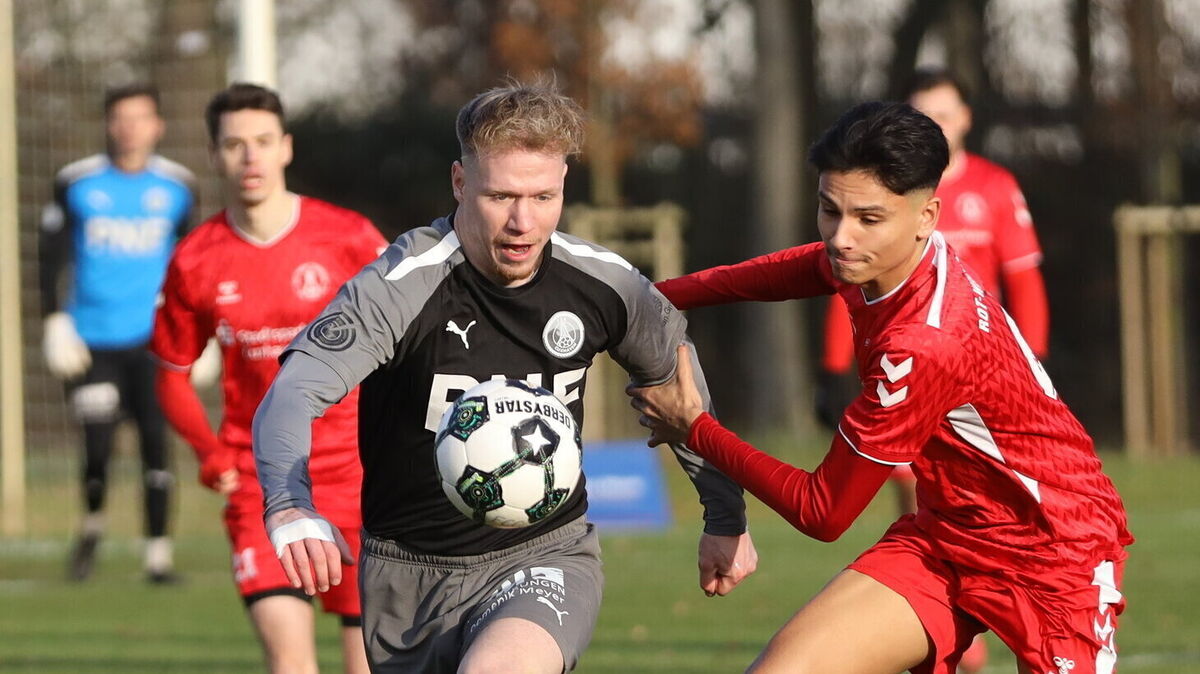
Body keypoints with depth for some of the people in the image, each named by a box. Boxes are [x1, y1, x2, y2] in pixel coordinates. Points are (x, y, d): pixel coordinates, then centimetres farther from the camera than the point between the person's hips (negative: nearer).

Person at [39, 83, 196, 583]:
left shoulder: (176, 186, 6)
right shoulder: (77, 184, 1)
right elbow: (51, 256, 6)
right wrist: (55, 323, -2)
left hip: (155, 338, 1)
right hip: (94, 340, -1)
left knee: (157, 446, -5)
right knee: (97, 448, -8)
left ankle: (158, 554, 3)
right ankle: (93, 524, 21)